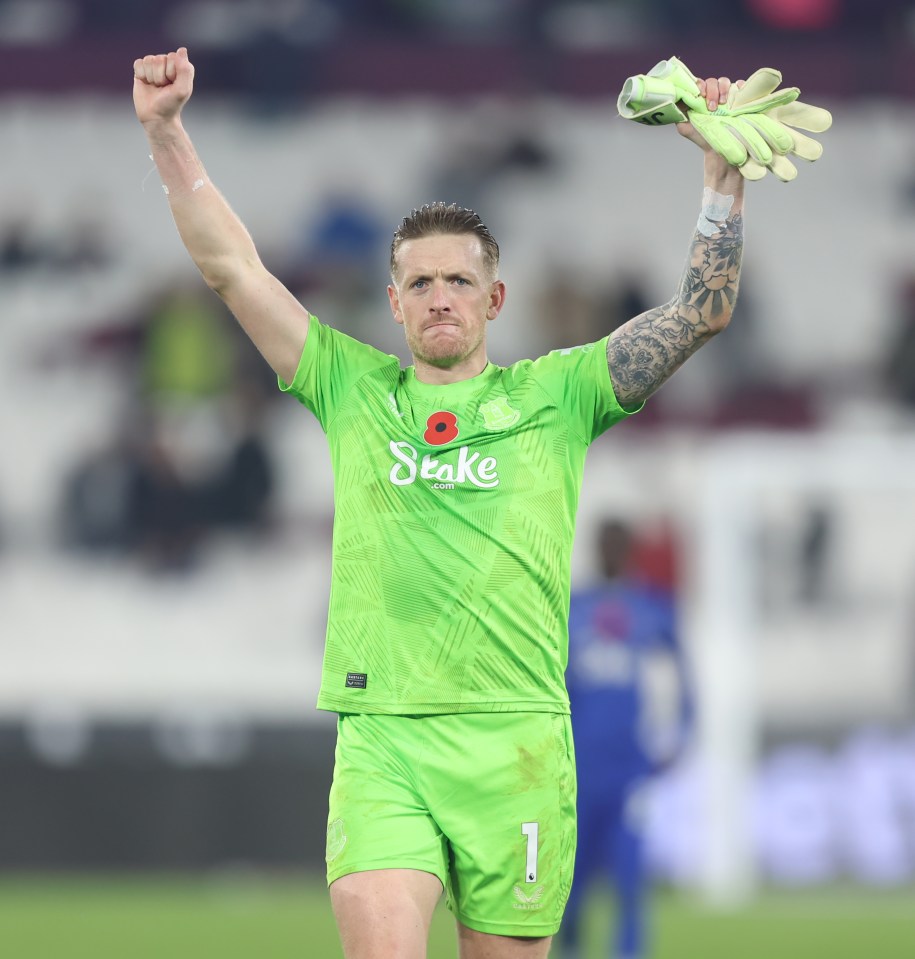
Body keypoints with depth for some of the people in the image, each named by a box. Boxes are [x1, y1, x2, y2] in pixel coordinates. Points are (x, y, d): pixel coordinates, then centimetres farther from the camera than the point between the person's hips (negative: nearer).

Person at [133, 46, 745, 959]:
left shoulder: (553, 397, 9)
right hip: (379, 735, 0)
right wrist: (165, 129, 5)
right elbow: (231, 267, 11)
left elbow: (701, 310, 5)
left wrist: (722, 171, -3)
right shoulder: (352, 389, 13)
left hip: (515, 738, 0)